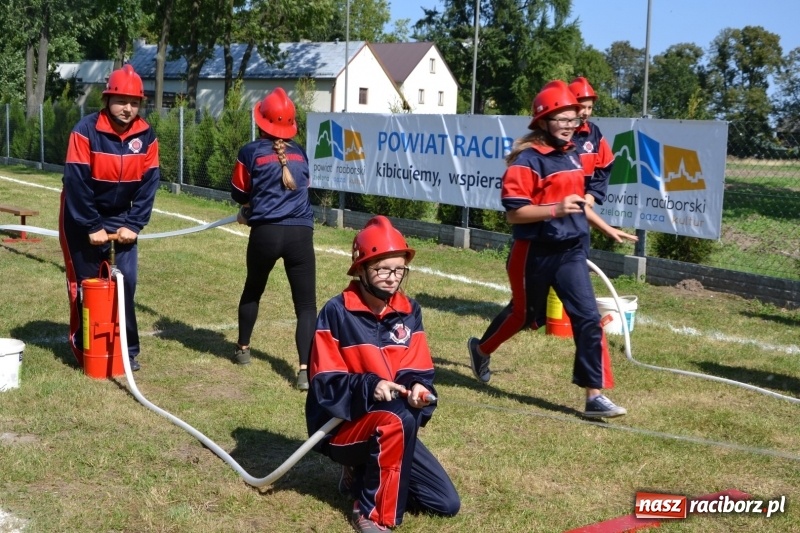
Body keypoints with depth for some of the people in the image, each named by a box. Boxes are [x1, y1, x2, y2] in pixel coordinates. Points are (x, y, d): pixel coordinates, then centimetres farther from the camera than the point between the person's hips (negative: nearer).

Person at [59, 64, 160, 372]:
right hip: (83, 218, -3)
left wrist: (133, 224, -12)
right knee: (86, 284, 2)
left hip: (121, 218, 4)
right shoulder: (86, 131, -20)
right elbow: (76, 182, -21)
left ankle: (127, 350, 9)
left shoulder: (146, 136, -7)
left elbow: (149, 182, -6)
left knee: (126, 281, -2)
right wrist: (91, 228, -21)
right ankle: (85, 349, 16)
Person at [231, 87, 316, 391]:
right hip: (300, 233, 1)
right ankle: (305, 370, -14)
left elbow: (239, 194, 10)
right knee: (306, 303, -1)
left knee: (252, 291, 25)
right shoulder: (300, 153, 10)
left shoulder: (251, 152, 0)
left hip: (265, 233, 0)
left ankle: (243, 349, 41)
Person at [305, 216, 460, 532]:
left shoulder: (409, 311, 2)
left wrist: (418, 388, -23)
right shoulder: (337, 312, -13)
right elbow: (325, 384, -15)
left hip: (392, 427, 6)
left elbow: (420, 371, 0)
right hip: (342, 424, -6)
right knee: (398, 418, -38)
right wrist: (369, 386, -30)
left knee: (446, 503, 0)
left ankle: (365, 475, 18)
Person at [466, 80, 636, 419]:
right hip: (535, 252, -6)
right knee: (524, 314, 14)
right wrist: (556, 210, -30)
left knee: (588, 317, -4)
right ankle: (481, 349, 44)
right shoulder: (528, 160, -16)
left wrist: (606, 227, 24)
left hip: (571, 251, 6)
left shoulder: (571, 155, 8)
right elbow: (513, 212, -21)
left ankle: (595, 396, -1)